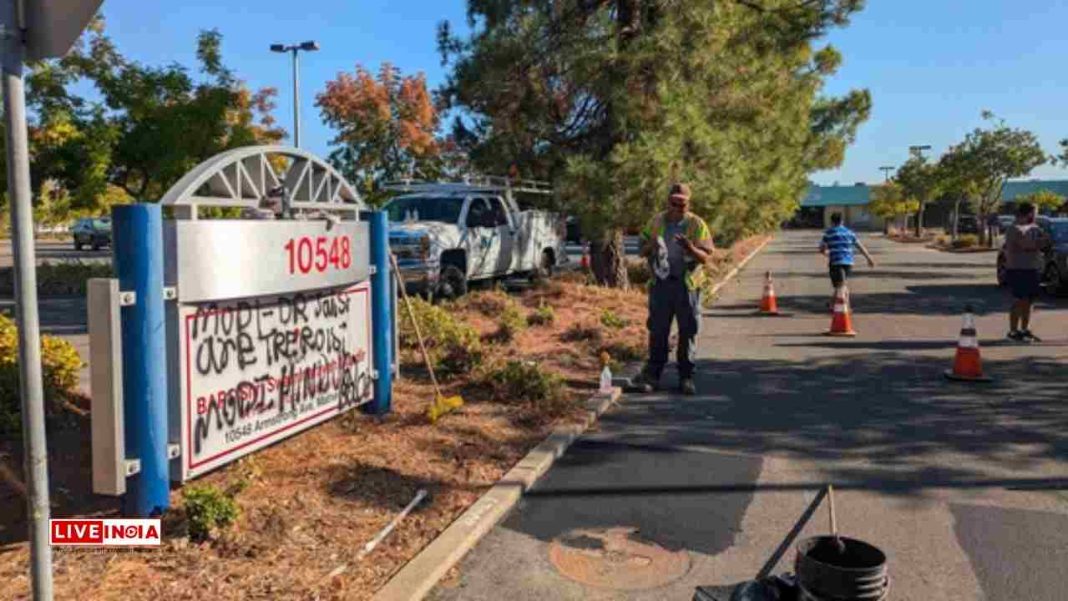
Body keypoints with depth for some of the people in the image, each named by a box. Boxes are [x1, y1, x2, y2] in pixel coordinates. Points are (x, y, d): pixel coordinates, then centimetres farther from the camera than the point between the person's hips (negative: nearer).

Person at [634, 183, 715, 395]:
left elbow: (705, 257, -2)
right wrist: (650, 247, -13)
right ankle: (652, 375, 9)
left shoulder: (696, 224, 2)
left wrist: (690, 247, -23)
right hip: (661, 283, 1)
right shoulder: (656, 221, 8)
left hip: (687, 285, -1)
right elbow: (643, 251, 12)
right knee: (657, 331, 2)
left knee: (688, 332, 4)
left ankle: (686, 377, 14)